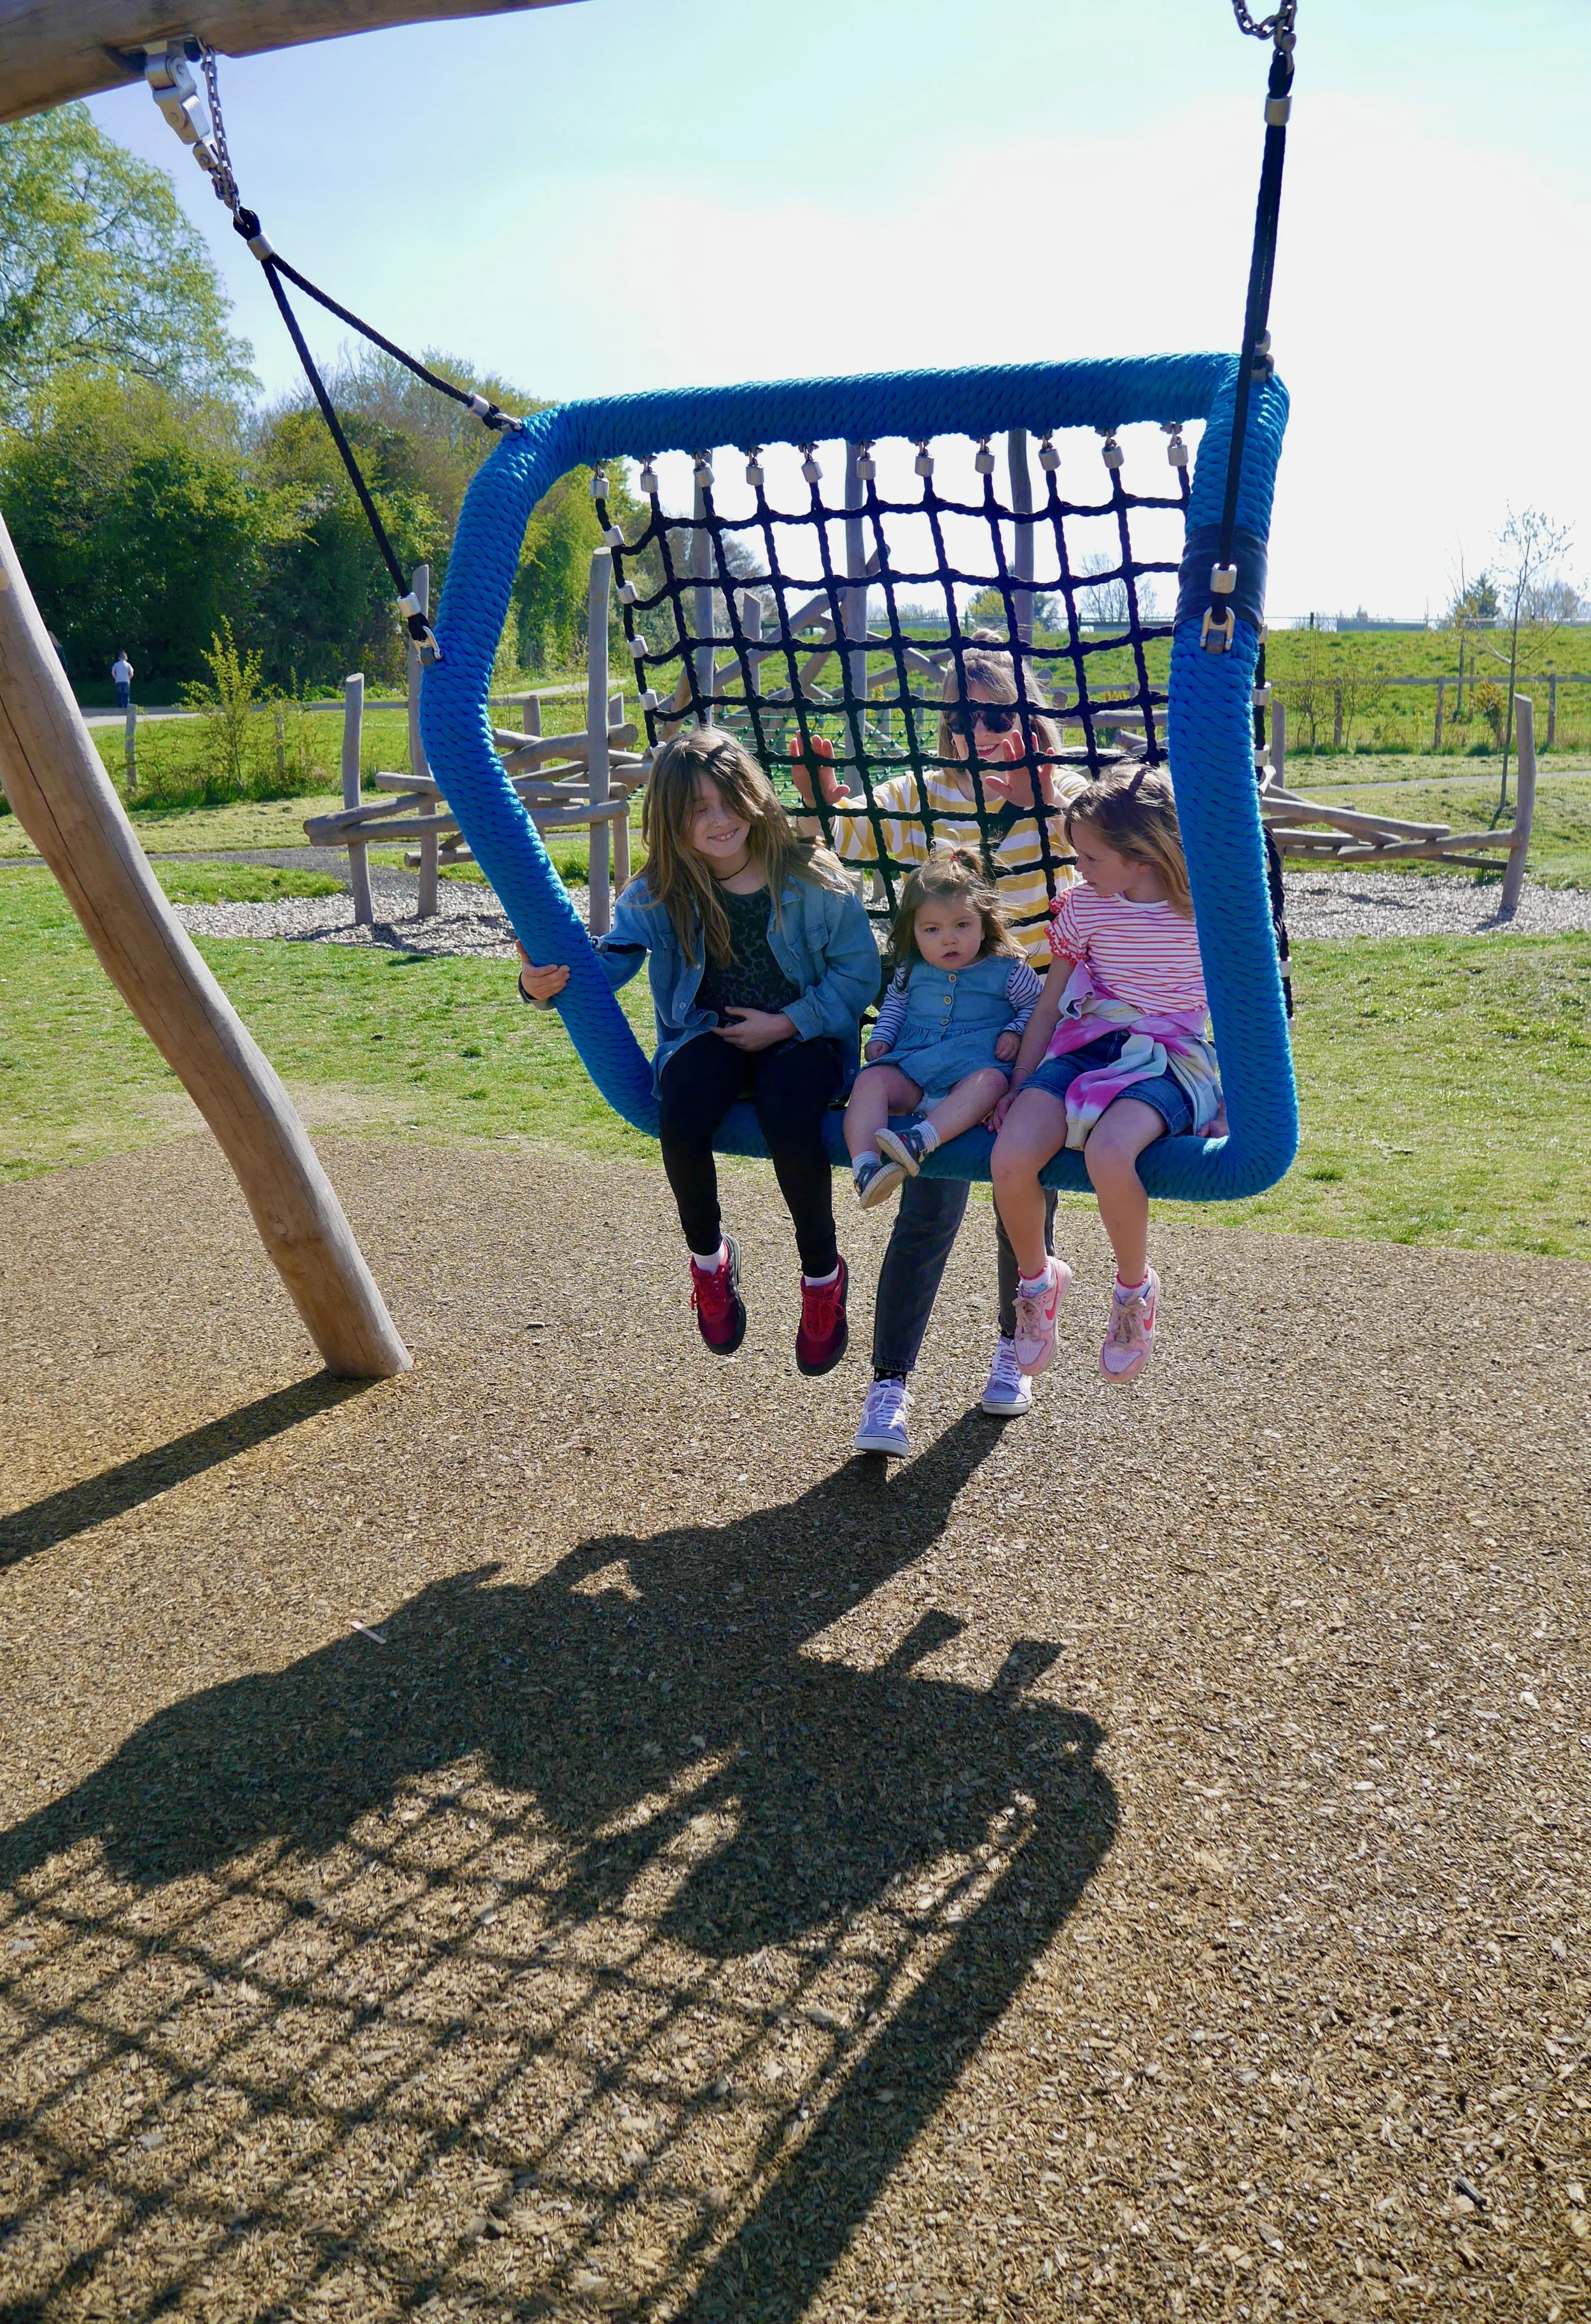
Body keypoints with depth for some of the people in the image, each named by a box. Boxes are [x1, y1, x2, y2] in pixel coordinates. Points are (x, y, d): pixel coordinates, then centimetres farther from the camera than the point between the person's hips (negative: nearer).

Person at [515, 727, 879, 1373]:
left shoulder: (809, 877, -7)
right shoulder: (659, 894, -1)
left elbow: (857, 971, -5)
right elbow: (612, 957, -12)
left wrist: (787, 1023, -16)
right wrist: (546, 982, -33)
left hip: (804, 1035, -2)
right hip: (714, 1035, 2)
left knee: (787, 1117, -34)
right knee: (681, 1110, -31)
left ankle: (822, 1273, -6)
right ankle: (708, 1257, -1)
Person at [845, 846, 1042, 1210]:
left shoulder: (1007, 969, 3)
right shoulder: (912, 969, 13)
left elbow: (1035, 1007, 13)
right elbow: (895, 1002, 31)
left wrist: (1015, 1033, -5)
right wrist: (882, 1036, 16)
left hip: (975, 1065, -3)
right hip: (910, 1064, 3)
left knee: (989, 1082, -38)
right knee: (871, 1080, -26)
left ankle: (920, 1140, -57)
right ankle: (864, 1167, -44)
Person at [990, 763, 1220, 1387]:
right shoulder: (1084, 905, 6)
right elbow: (1050, 1002, 12)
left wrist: (1229, 1098, -2)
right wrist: (1020, 1087, 7)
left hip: (1168, 1060, -3)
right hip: (1083, 1049, 4)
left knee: (1108, 1152, -37)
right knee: (1010, 1157, -25)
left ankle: (1135, 1287, -6)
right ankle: (1037, 1277, 7)